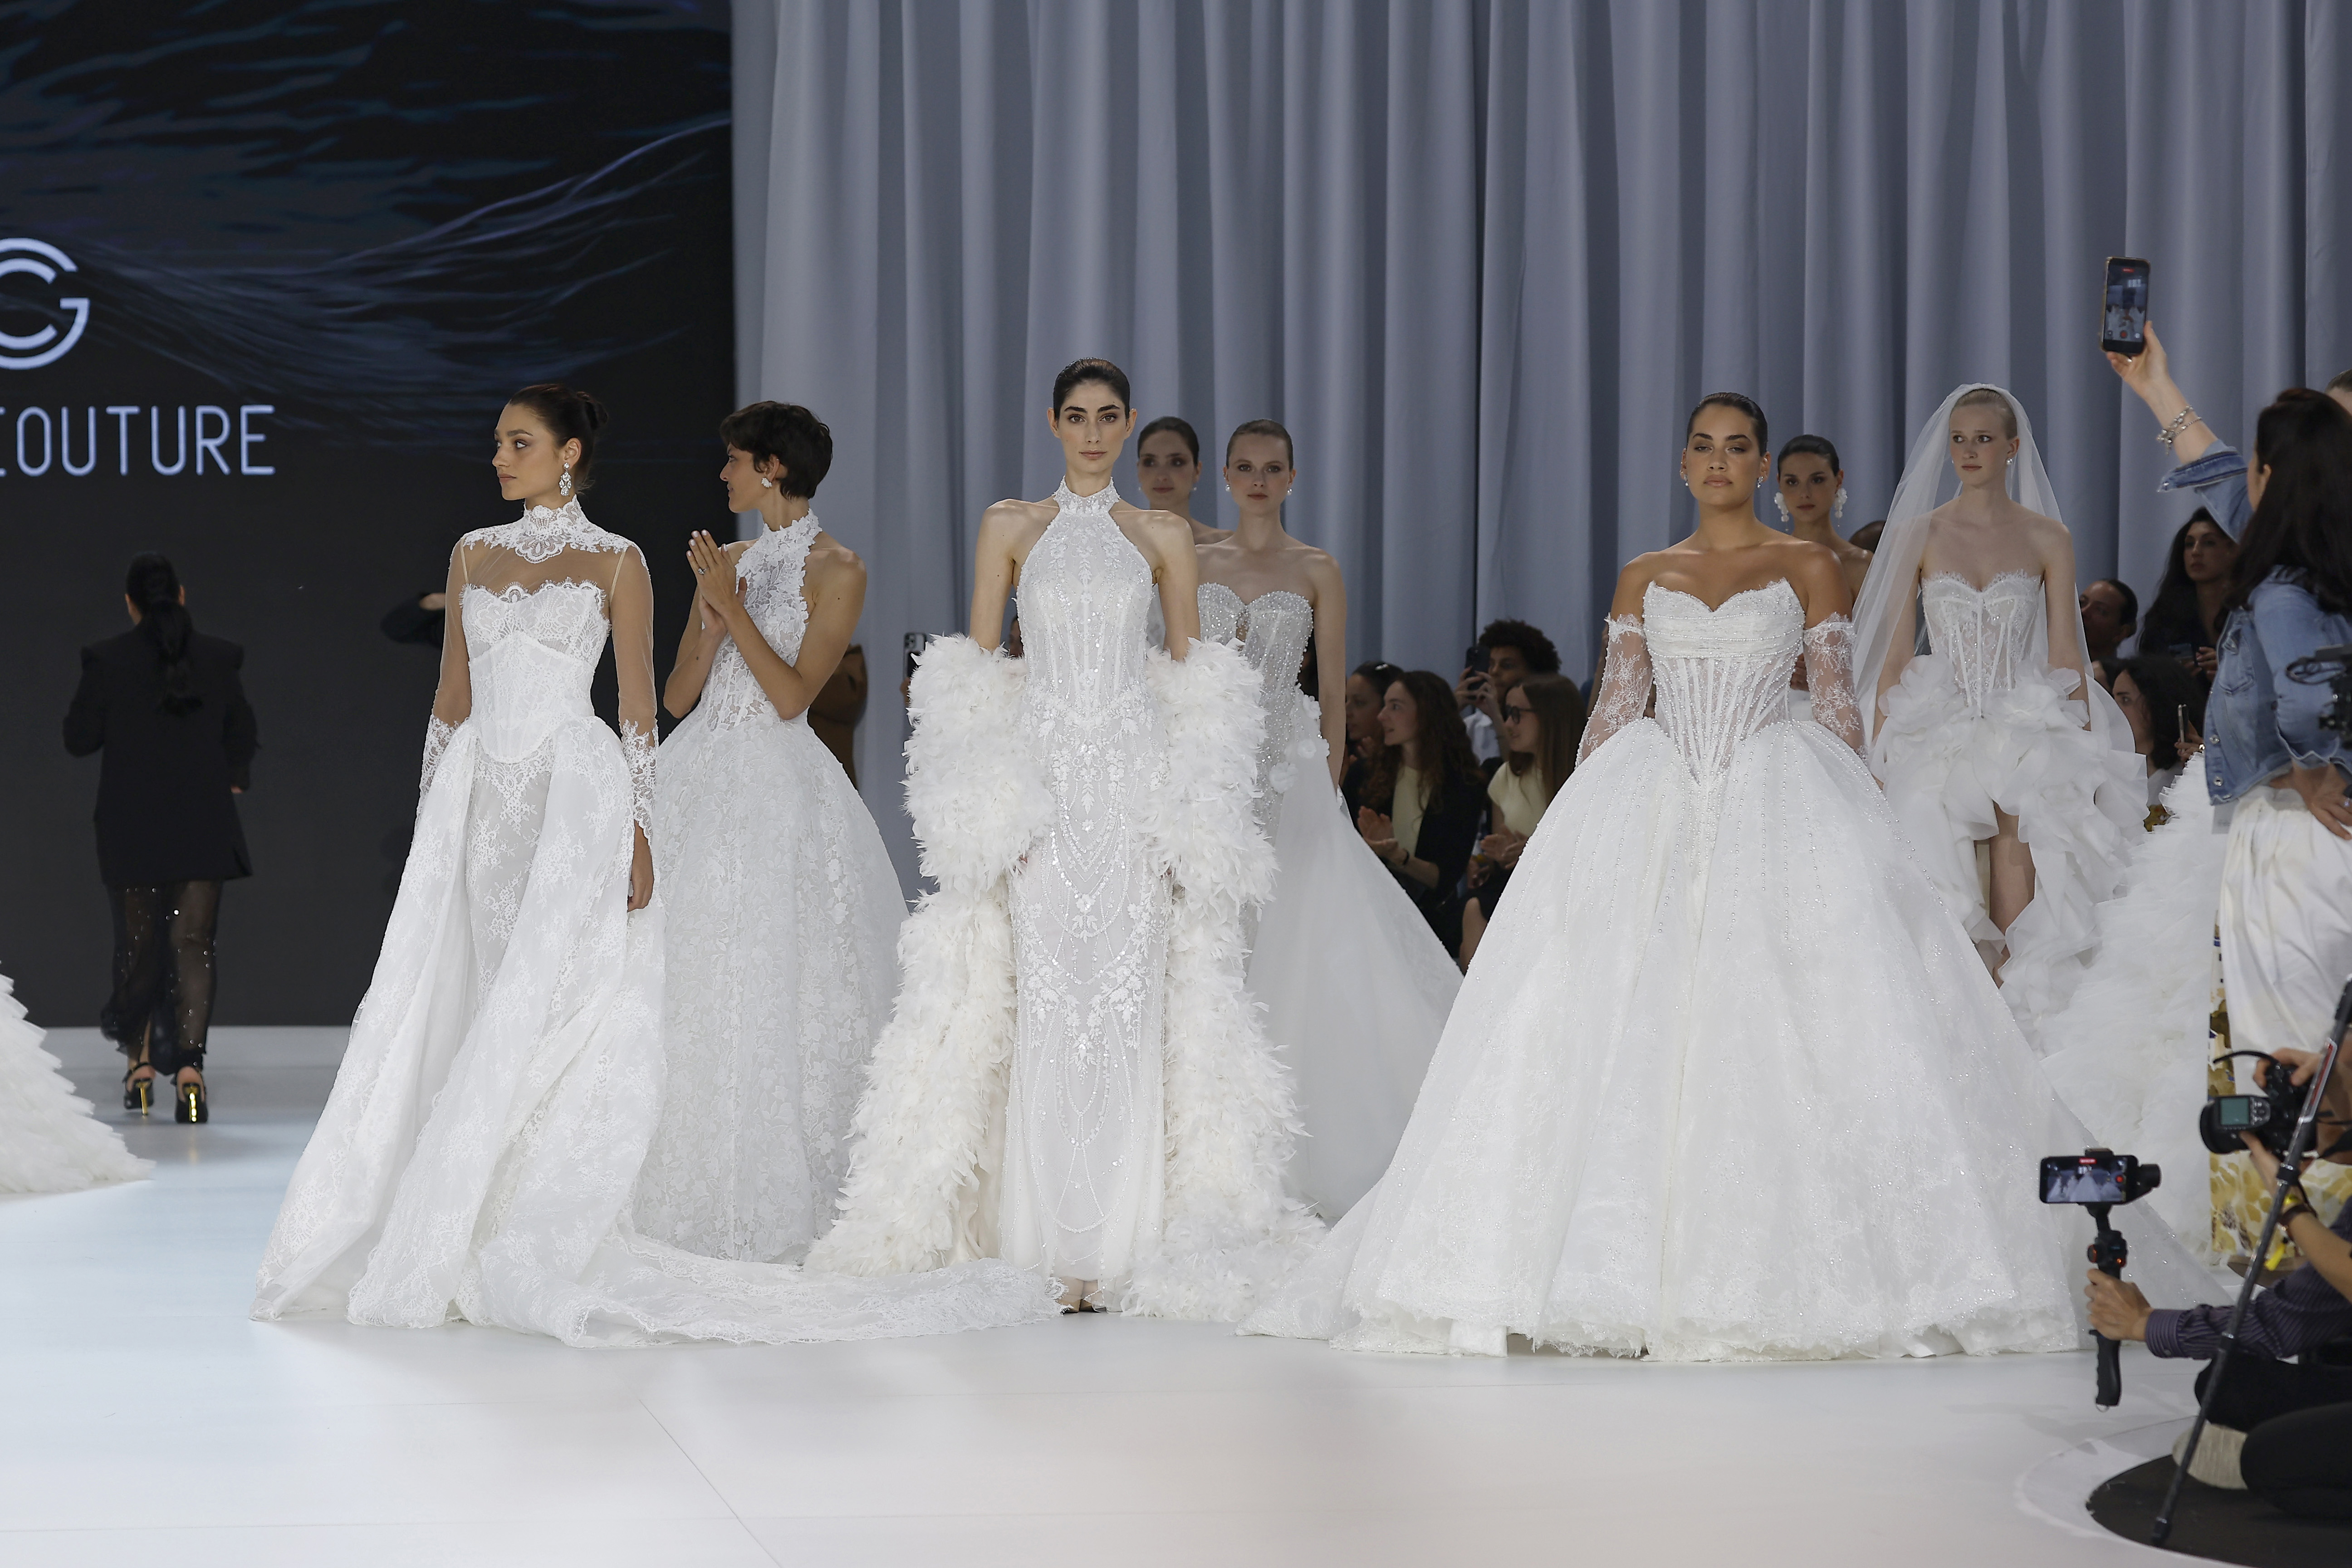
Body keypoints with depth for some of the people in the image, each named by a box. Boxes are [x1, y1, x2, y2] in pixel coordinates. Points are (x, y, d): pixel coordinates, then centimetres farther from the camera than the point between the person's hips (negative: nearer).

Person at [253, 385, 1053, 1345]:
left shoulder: (614, 562, 1)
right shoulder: (474, 555, 14)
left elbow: (638, 706, -2)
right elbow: (452, 697, 16)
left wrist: (637, 834, -9)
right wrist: (431, 823, 12)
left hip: (571, 797, -4)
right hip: (479, 798, 5)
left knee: (543, 1012, -8)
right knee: (476, 1008, 2)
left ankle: (534, 1254, -3)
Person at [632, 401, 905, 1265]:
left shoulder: (837, 570, -3)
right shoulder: (725, 560, 14)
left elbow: (793, 694, -12)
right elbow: (677, 696, 10)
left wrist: (734, 607, -13)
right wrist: (711, 623, -5)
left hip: (776, 789, -6)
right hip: (700, 780, 6)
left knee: (766, 992, -6)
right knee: (686, 988, 3)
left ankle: (773, 1201, 3)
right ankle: (697, 1196, 10)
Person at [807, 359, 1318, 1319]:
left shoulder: (1164, 537, 11)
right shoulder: (1010, 527, 10)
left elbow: (1192, 674, 12)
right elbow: (973, 668, 9)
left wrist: (1193, 817, 3)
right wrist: (980, 808, -2)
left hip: (1137, 786, 0)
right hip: (1038, 783, 0)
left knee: (1129, 1003, -5)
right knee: (1044, 1004, -6)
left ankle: (1127, 1246, -1)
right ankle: (1049, 1247, -3)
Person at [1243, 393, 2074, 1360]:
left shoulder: (1809, 570, 9)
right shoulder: (1644, 581, 15)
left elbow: (1839, 708, 5)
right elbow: (1614, 709, 11)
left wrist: (1843, 823, -5)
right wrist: (1583, 821, 2)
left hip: (1775, 807, -2)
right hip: (1653, 809, 2)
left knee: (1775, 1032, -11)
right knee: (1626, 1033, -7)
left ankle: (1775, 1271, -5)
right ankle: (1634, 1271, -6)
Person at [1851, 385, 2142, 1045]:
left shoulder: (2048, 538, 6)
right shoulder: (1917, 534, 6)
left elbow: (2065, 659, 6)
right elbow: (1894, 657, 5)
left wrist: (2085, 759, 0)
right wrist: (1881, 758, -2)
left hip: (2026, 736, 0)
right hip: (1936, 736, 0)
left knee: (2017, 929, -6)